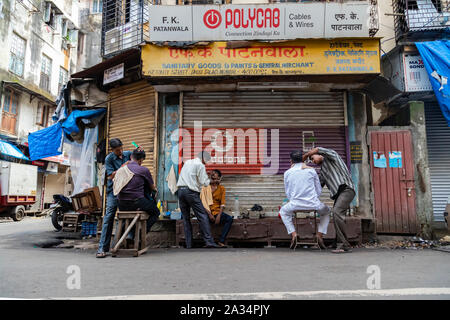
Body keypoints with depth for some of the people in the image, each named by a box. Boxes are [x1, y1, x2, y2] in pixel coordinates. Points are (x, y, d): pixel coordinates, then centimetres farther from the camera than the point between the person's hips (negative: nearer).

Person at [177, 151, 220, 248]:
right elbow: (204, 182, -7)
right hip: (191, 191, -7)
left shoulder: (187, 162, 20)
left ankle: (188, 244, 9)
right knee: (202, 216, -4)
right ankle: (209, 241, -7)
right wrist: (208, 179, 14)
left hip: (180, 190, 7)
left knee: (186, 218, 9)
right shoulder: (200, 165, -3)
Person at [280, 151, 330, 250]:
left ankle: (293, 233, 10)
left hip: (296, 204, 0)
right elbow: (319, 191, 10)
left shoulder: (287, 173, 5)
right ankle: (320, 235, 13)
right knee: (326, 212, 33)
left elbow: (288, 194, 10)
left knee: (283, 212, 32)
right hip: (313, 203, 1)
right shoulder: (311, 170, 5)